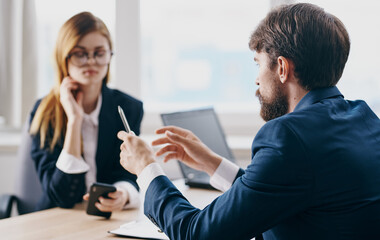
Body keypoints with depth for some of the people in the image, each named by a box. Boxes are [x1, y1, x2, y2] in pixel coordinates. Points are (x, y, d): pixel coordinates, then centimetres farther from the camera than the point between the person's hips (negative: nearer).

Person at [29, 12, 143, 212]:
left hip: (111, 220, 3)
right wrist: (74, 120, -17)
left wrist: (123, 194, -25)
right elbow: (61, 196, -12)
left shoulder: (129, 108, 3)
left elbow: (126, 175, -1)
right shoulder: (44, 114, -5)